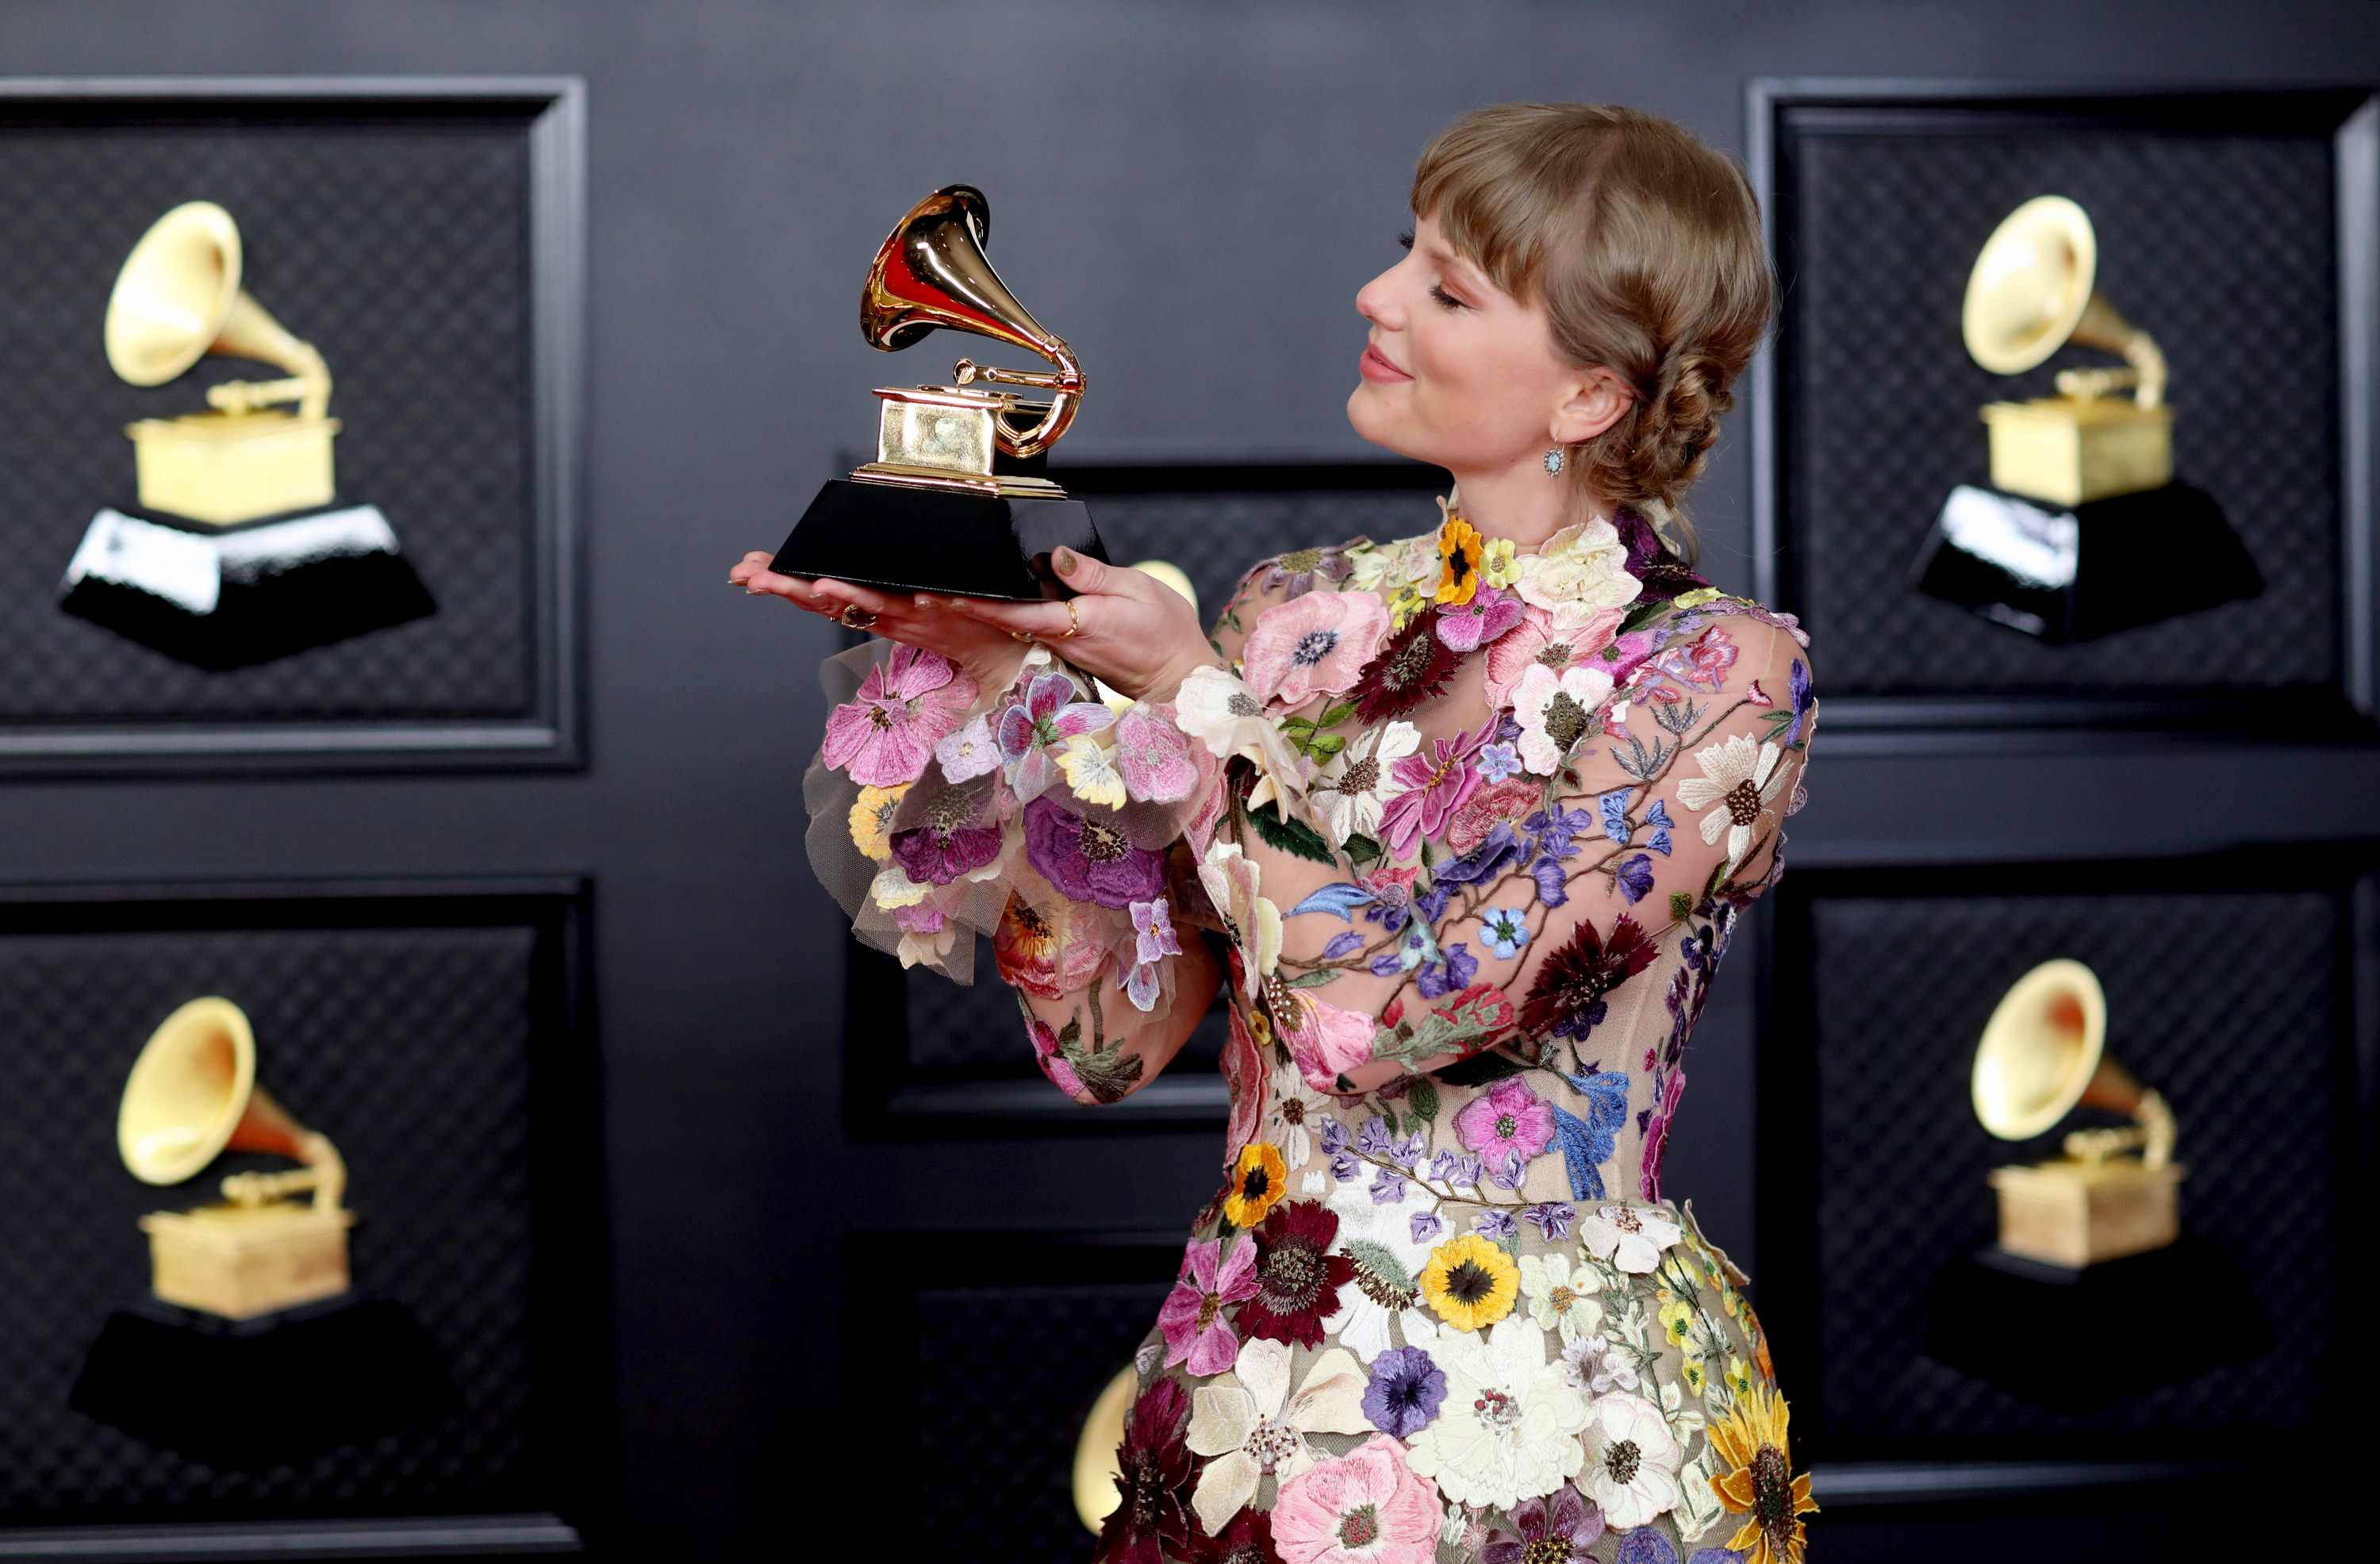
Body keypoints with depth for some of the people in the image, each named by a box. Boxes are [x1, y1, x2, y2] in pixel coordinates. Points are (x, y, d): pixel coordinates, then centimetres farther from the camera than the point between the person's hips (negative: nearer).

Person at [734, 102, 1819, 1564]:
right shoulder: (1300, 611, 2)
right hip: (1249, 1377, 5)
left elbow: (1400, 999, -21)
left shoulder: (1721, 670, -12)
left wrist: (1189, 692, -14)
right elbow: (1113, 1033, -2)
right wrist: (986, 684, -9)